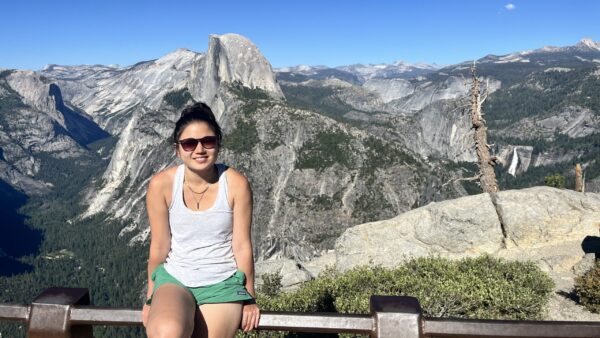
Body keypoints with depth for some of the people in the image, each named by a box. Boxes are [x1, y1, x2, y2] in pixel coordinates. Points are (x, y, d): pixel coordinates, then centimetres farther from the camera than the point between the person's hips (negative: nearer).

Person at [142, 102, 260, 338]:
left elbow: (242, 246, -7)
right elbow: (159, 247, -3)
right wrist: (151, 298, 8)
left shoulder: (236, 184, -13)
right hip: (174, 278, 0)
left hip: (222, 282, 0)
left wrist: (248, 299, 3)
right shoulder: (161, 185, -11)